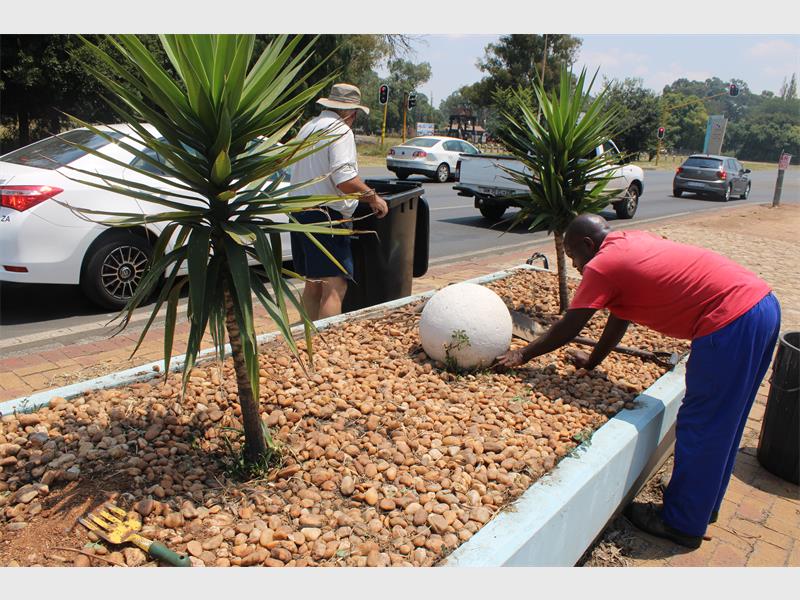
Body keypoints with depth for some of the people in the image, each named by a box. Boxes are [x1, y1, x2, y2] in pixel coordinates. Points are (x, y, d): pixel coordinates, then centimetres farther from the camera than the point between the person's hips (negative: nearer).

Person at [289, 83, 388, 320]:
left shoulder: (308, 127, 19)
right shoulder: (340, 131, -11)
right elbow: (344, 179, -23)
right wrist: (373, 197, -9)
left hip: (299, 211, 10)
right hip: (324, 215, -10)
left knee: (312, 284, 17)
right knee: (335, 287, -12)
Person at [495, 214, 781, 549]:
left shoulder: (602, 266, -8)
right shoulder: (633, 242, 18)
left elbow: (568, 328, -2)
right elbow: (621, 315, 23)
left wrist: (522, 355, 9)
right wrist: (593, 361, 29)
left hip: (729, 322, -10)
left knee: (699, 426, 3)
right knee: (722, 421, 21)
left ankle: (682, 524, 19)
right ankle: (705, 502, 39)